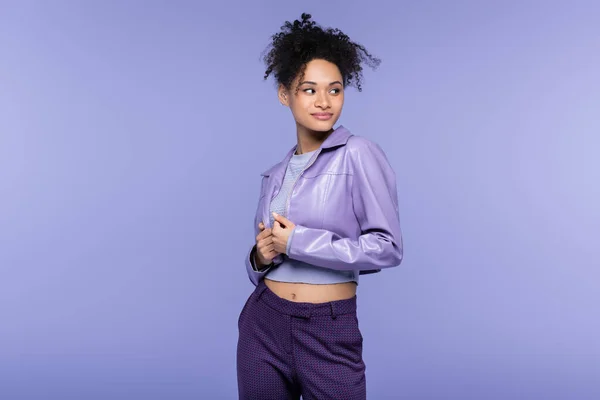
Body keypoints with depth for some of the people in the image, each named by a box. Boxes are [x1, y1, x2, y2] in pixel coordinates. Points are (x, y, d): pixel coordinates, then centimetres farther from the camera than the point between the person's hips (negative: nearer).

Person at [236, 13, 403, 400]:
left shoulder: (359, 153, -9)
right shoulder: (275, 174, 8)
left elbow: (387, 247, -16)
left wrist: (298, 242, -15)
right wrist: (260, 256, -6)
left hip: (330, 331, -5)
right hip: (264, 324, 5)